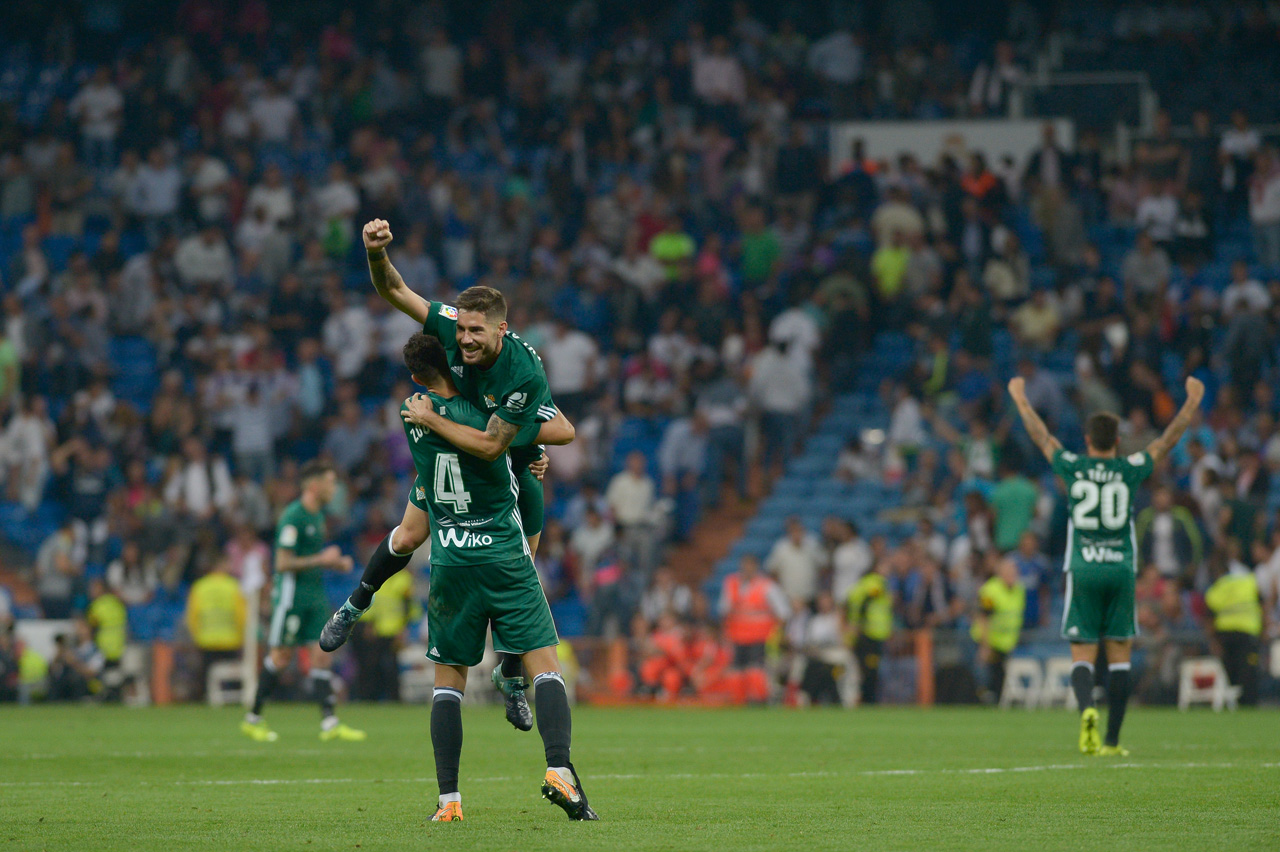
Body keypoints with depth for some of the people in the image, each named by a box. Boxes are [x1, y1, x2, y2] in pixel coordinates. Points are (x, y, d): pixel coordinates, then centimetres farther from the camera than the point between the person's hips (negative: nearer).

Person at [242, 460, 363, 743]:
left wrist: (336, 563, 8)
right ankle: (253, 718, 12)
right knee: (281, 656, -1)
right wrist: (322, 559, -17)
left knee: (322, 653, -1)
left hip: (315, 596, 8)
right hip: (292, 594, -8)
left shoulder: (317, 515, 14)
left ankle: (329, 723, -6)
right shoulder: (293, 517, -15)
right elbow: (283, 563, -19)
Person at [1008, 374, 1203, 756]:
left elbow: (1041, 435, 14)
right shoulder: (1130, 470, -1)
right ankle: (1112, 741, 3)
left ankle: (1087, 709, -28)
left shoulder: (1072, 467, -1)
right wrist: (1193, 400, 24)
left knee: (1083, 656, 2)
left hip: (1083, 570, 0)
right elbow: (1168, 439, 11)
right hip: (1121, 570, 0)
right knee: (1119, 656, 7)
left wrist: (1020, 398, 29)